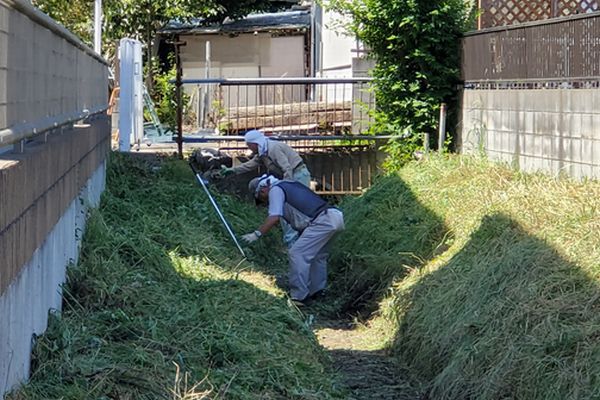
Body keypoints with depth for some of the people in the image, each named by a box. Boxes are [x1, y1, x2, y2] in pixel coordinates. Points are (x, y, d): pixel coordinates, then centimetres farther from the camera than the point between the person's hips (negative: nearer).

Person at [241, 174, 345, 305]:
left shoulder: (275, 190, 1)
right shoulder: (288, 185, 29)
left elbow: (274, 218, -10)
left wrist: (256, 234, -5)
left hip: (322, 222, -10)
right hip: (335, 217, 10)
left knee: (296, 254, -8)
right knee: (318, 255, 24)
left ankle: (298, 296, -8)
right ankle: (316, 292, 31)